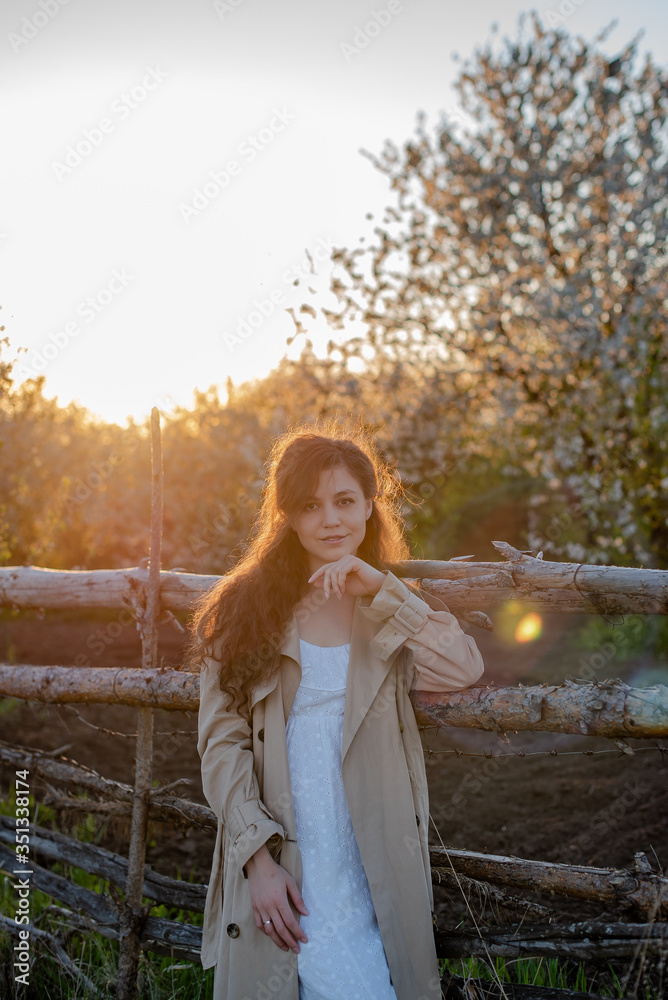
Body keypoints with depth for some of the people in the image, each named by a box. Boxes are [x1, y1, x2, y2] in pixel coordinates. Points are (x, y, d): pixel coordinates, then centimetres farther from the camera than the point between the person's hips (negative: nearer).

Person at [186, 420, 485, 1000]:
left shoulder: (396, 612, 7)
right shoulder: (246, 609, 2)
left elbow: (464, 671, -12)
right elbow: (222, 742, -1)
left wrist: (380, 589, -15)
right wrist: (257, 855, -10)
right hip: (273, 871, -1)